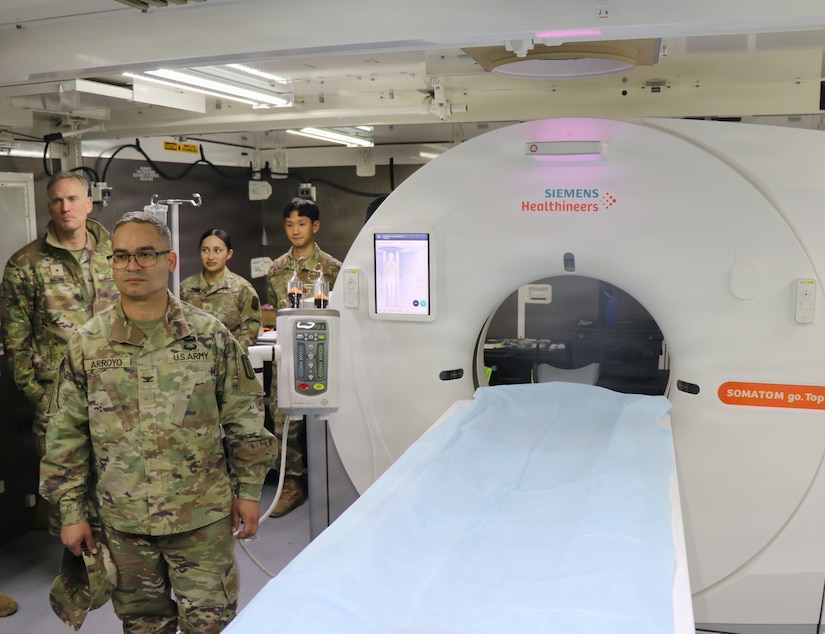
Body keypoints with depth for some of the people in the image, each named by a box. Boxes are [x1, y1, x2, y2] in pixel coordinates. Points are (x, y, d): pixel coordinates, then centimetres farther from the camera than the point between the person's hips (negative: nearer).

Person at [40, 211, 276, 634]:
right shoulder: (85, 345, -2)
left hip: (203, 517, -1)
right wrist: (71, 511, 2)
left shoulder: (210, 335, -5)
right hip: (122, 520, 2)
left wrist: (248, 490, 0)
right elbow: (65, 437, 3)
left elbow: (244, 420, 0)